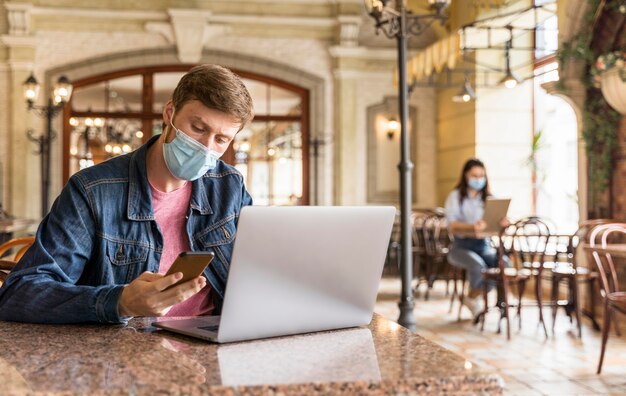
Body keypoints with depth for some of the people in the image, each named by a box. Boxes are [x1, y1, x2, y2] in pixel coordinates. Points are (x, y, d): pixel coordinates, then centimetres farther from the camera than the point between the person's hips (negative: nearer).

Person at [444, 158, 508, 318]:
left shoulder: (488, 198, 14)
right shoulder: (456, 196, 2)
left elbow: (495, 222, 2)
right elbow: (453, 226, -13)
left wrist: (502, 223, -25)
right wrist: (472, 227, -34)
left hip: (484, 244, 4)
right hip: (461, 246, -4)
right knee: (478, 265, -34)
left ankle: (473, 297, -5)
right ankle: (474, 299, -3)